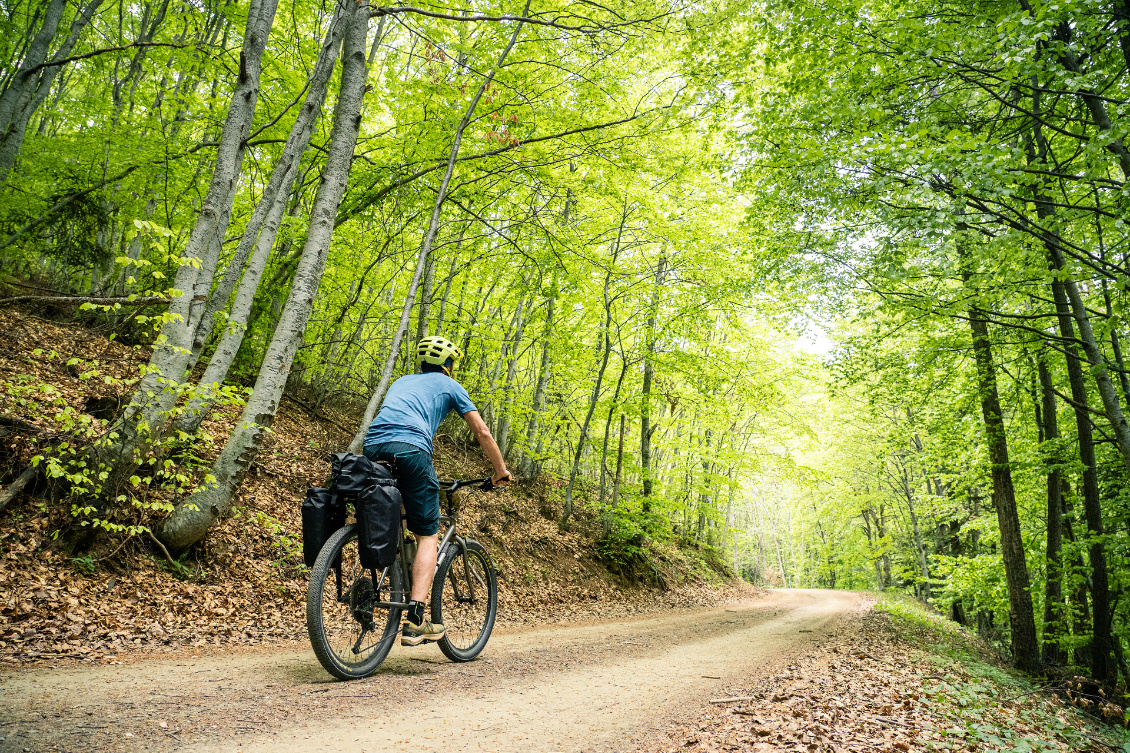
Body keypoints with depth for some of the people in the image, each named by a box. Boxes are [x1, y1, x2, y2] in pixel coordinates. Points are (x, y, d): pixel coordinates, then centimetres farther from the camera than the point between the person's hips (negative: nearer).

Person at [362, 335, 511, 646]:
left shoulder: (401, 381, 35)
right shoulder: (449, 385, 20)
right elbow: (482, 432, 18)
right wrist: (501, 471, 29)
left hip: (373, 447, 5)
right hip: (411, 450, -5)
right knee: (427, 536, 2)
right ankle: (415, 620, -7)